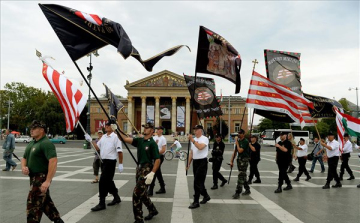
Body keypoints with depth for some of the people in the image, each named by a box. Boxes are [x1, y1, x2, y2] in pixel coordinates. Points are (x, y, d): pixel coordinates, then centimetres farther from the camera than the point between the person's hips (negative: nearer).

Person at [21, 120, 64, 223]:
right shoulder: (31, 144, 12)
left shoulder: (46, 143, -18)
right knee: (45, 201, 19)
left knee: (33, 204, -5)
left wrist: (48, 181, -32)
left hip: (42, 177, -10)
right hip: (33, 177, 10)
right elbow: (24, 158, 23)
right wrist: (23, 167, -1)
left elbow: (53, 162, -28)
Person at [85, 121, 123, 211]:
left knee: (103, 182, -8)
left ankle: (101, 203, 2)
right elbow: (97, 147, 16)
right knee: (108, 181, 17)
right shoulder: (103, 137, 11)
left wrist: (120, 164, -16)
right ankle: (116, 198, 33)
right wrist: (90, 140, 4)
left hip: (110, 162, -8)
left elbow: (119, 151, -15)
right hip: (103, 161, 9)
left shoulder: (115, 137, -14)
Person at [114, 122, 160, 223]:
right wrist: (117, 130, -11)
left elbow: (157, 160, -16)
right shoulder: (139, 140, 7)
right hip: (139, 168, 8)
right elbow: (126, 139, -1)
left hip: (147, 170, -7)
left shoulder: (152, 143, -12)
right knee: (142, 193, 19)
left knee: (136, 193, -9)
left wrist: (152, 173, -24)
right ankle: (152, 210, 41)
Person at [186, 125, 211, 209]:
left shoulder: (204, 139, -9)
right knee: (199, 181, 15)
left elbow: (200, 147, -30)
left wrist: (192, 140, -30)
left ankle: (196, 202, -1)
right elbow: (191, 152, 17)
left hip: (202, 162, -8)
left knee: (197, 182, -8)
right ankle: (206, 196, 34)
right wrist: (188, 163, 14)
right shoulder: (193, 140, 14)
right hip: (195, 162, 8)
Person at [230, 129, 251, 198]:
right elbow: (235, 151, 13)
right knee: (243, 176, 16)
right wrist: (231, 161, 11)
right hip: (239, 159, 8)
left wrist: (237, 142, -13)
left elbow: (240, 150, -22)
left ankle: (237, 193, -8)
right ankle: (247, 190, 29)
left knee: (241, 176, -9)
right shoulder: (238, 141, 11)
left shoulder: (245, 141, -12)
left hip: (244, 160, -8)